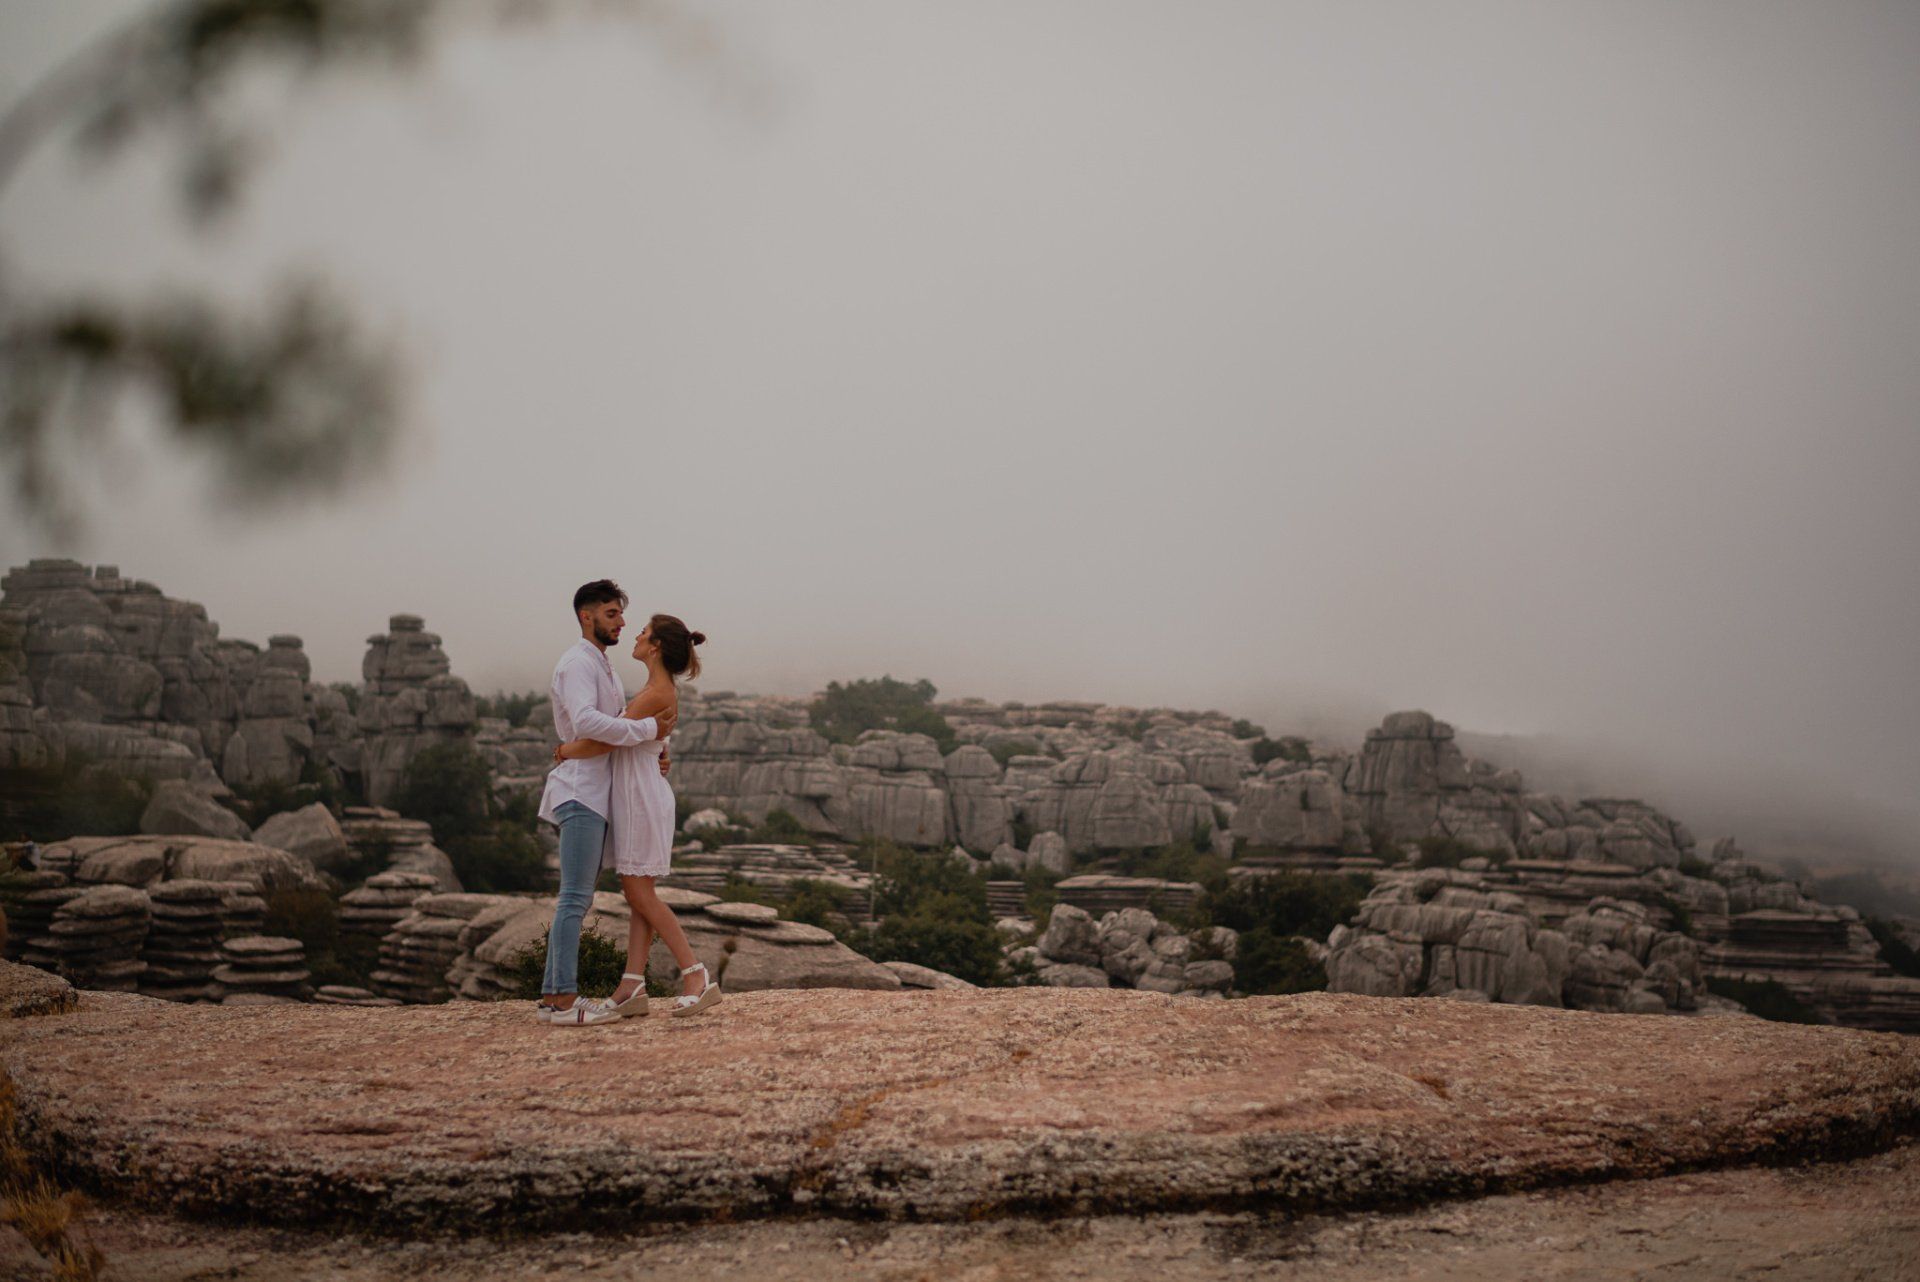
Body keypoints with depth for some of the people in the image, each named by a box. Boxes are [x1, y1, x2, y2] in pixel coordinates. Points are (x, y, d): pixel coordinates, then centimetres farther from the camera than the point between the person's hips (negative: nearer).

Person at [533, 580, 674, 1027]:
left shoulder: (601, 668, 23)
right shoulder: (576, 663, -10)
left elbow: (611, 734, 23)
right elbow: (585, 722, -28)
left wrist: (651, 756, 5)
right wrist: (648, 729, -23)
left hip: (594, 796, 10)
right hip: (580, 793, -10)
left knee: (575, 899, 9)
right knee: (575, 898, -12)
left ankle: (551, 995, 11)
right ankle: (565, 999, -13)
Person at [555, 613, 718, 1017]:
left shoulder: (656, 694, -18)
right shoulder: (665, 691, 12)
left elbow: (603, 744, -20)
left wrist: (564, 751, -5)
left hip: (641, 797, -10)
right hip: (635, 796, 10)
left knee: (641, 894, -7)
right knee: (638, 894, 6)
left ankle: (697, 977, -7)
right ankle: (632, 987, 5)